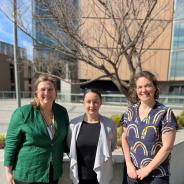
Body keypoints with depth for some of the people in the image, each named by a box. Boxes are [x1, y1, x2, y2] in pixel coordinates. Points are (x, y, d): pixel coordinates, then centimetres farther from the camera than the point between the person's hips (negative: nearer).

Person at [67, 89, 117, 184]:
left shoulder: (109, 124, -12)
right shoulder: (74, 123, -11)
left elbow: (112, 146, 4)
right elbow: (69, 147, 2)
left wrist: (101, 156, 1)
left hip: (101, 176, 0)